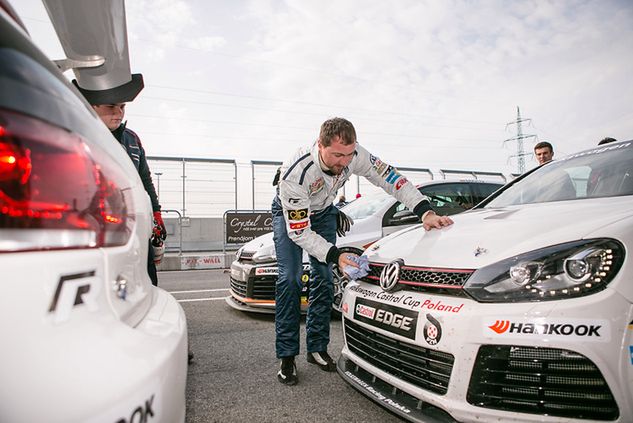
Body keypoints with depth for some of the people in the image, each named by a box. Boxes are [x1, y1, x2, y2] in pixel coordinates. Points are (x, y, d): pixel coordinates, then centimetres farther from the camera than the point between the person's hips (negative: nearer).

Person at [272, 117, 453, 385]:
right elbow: (299, 231, -35)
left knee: (323, 278, -2)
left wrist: (425, 212, -31)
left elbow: (391, 178, -20)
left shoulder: (355, 155, -28)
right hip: (290, 214, -4)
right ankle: (287, 357, -4)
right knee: (290, 278, -15)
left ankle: (317, 348, 10)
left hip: (323, 212, 4)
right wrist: (335, 256, -44)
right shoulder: (295, 172, -41)